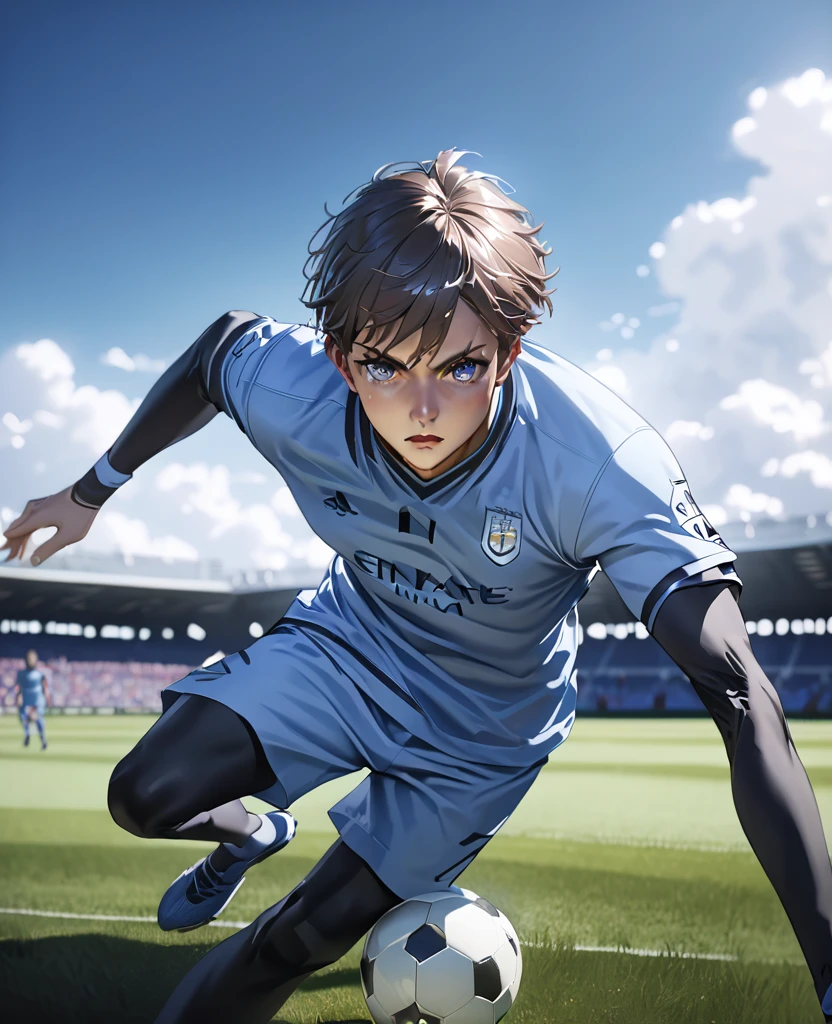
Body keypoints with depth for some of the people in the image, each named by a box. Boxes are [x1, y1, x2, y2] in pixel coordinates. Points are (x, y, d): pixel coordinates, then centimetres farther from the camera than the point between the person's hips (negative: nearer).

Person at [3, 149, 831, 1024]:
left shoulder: (595, 460, -38)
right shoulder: (293, 393, -28)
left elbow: (740, 697, -42)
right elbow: (223, 340, -2)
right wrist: (92, 490, 6)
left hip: (481, 729, -2)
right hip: (348, 642, 3)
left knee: (301, 938, 0)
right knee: (148, 798, -11)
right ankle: (250, 834, 26)